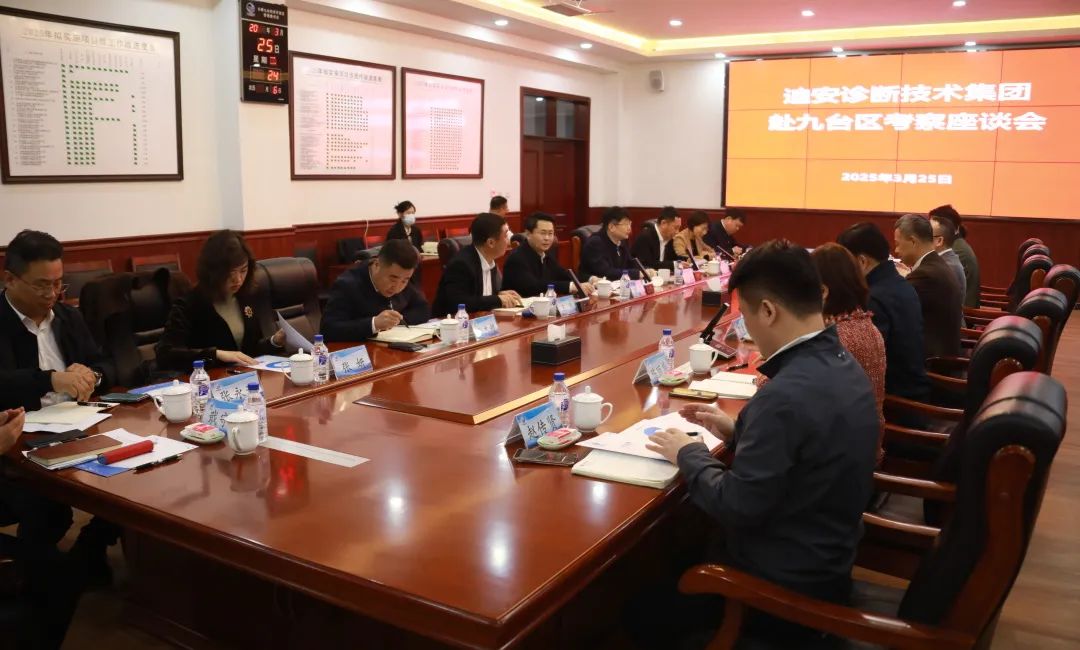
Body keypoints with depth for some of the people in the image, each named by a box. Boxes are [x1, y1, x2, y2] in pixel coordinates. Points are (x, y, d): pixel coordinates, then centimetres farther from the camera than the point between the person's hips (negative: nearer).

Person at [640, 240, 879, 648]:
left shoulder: (786, 394, -31)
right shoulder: (843, 366, -2)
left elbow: (736, 508, -26)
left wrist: (689, 454, -11)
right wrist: (737, 432, 7)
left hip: (787, 582, -8)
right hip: (827, 559, 9)